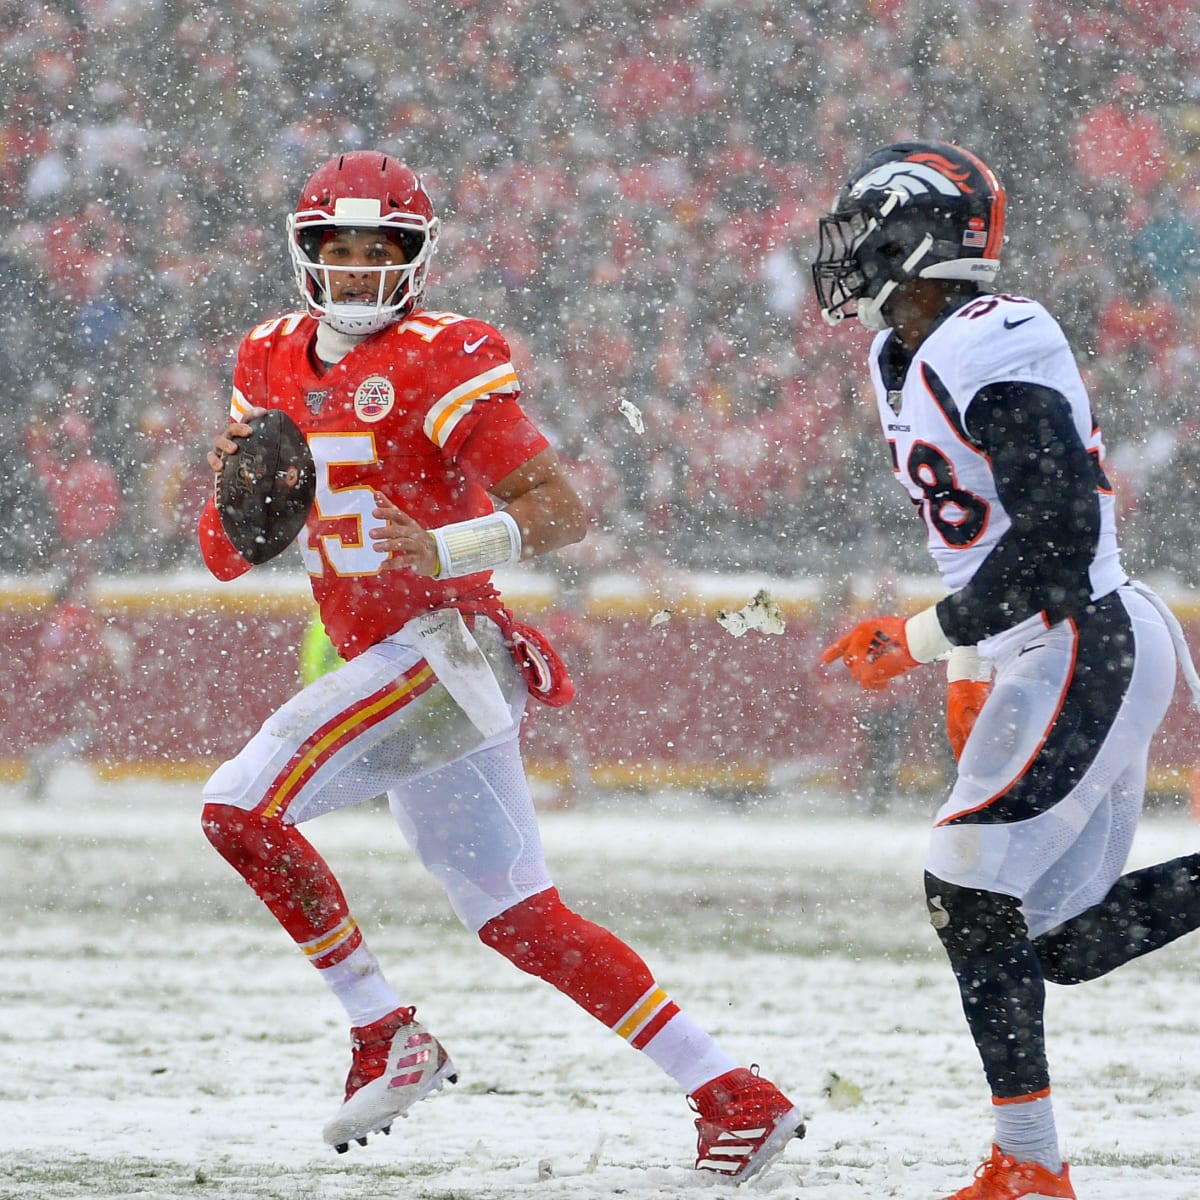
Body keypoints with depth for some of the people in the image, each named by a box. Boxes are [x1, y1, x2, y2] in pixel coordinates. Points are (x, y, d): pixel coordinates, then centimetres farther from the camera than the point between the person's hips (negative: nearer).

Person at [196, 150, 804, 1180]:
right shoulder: (273, 364, 14)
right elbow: (227, 557, 18)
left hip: (442, 647, -8)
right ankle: (735, 1098, 10)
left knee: (242, 803, -18)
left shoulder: (441, 361, -10)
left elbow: (562, 509, -16)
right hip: (394, 668, 8)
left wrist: (447, 550, -31)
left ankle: (388, 1037, -10)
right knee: (521, 918, 8)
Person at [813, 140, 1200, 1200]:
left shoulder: (995, 350, -18)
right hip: (1043, 659, 10)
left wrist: (925, 638, -18)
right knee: (1066, 936, 8)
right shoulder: (907, 364, 14)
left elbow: (1058, 533, -24)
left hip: (1083, 648, -10)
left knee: (970, 889, -8)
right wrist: (968, 672, 23)